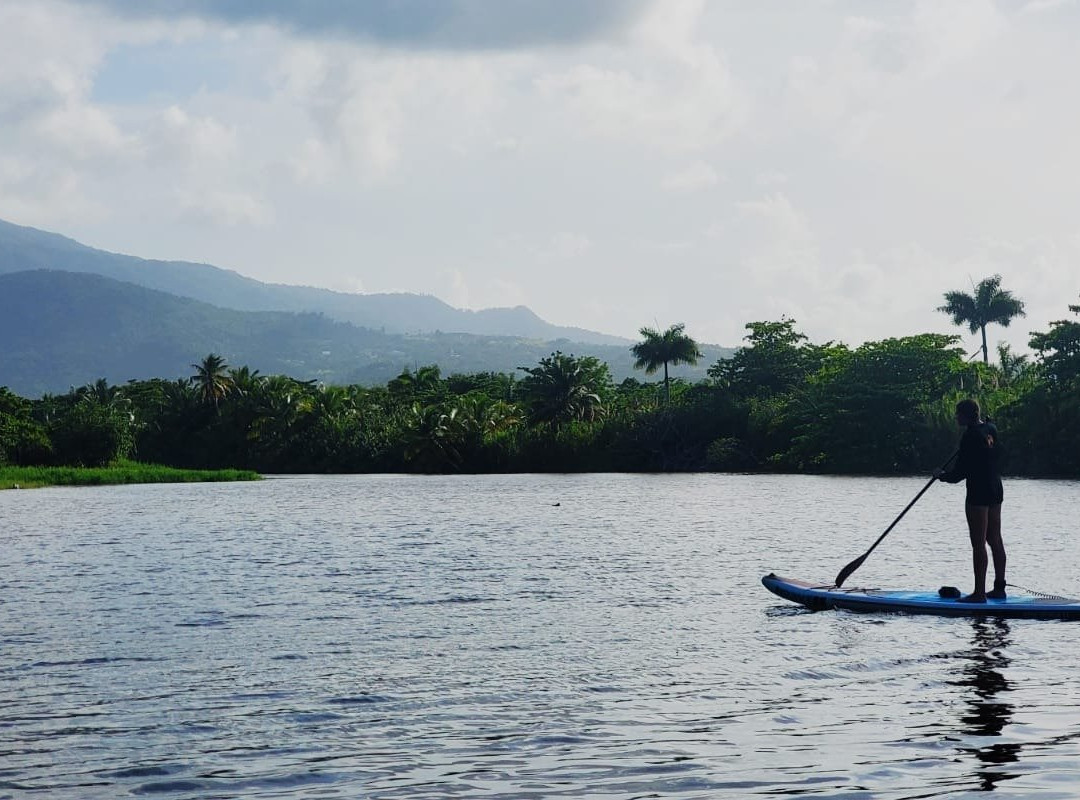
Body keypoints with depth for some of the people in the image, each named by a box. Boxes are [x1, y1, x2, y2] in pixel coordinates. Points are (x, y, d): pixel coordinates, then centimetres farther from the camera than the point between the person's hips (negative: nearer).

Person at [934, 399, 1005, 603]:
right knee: (995, 540, 13)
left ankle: (979, 592, -5)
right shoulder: (990, 429, 9)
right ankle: (999, 588, 18)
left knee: (978, 544, -6)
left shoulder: (971, 435, -17)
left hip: (978, 494, -9)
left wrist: (942, 475, 2)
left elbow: (961, 471, -16)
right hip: (996, 490, 9)